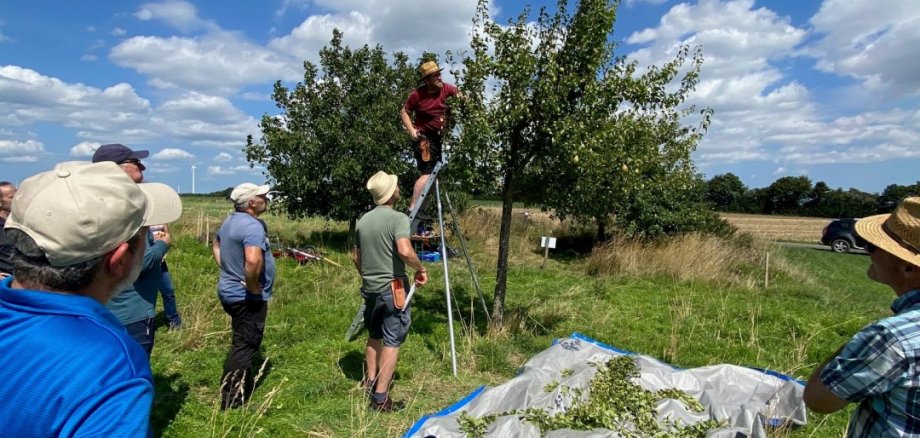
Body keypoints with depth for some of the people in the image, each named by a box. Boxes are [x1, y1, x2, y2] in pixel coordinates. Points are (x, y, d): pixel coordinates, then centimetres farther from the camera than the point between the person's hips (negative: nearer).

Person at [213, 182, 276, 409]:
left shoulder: (230, 221, 7)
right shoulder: (252, 225, -24)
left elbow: (216, 244, 25)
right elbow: (253, 261, -40)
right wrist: (252, 286, -24)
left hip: (230, 291, 10)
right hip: (247, 296, -10)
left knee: (242, 343, 25)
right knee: (245, 346, 1)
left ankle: (243, 386, 42)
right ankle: (232, 401, 10)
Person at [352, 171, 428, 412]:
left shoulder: (362, 220, 7)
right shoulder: (398, 218, -15)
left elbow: (356, 257, 14)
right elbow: (405, 251, -30)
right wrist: (420, 269, -13)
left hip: (370, 288, 7)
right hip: (393, 289, -7)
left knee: (374, 336, 22)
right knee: (391, 342, 0)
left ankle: (371, 381, 35)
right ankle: (380, 398, 3)